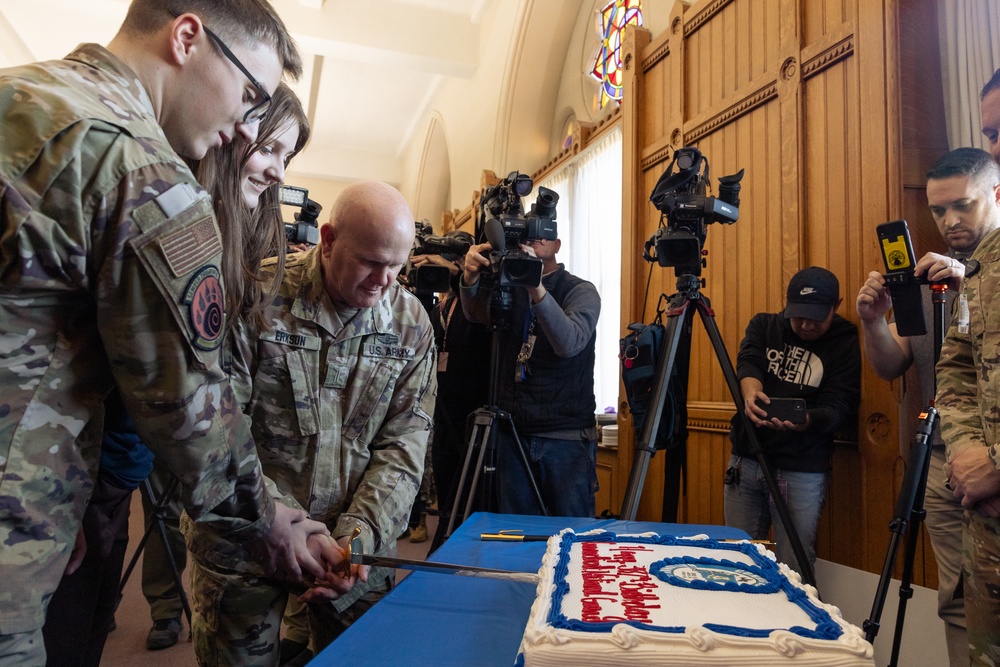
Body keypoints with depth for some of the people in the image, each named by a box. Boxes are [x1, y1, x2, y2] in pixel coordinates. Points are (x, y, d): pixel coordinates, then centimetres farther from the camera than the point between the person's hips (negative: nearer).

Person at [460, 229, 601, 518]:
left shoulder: (581, 291, -3)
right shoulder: (509, 287, 9)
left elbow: (569, 344, -22)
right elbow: (476, 314, -9)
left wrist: (538, 290, -35)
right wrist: (470, 279, -29)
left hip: (568, 437, -3)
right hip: (512, 431, 4)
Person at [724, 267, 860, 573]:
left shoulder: (844, 344, -2)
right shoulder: (764, 326, 5)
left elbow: (838, 407, -11)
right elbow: (748, 361, -13)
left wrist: (805, 420, -34)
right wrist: (751, 392, -36)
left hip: (802, 472, -2)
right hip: (745, 461, 3)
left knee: (794, 568, 1)